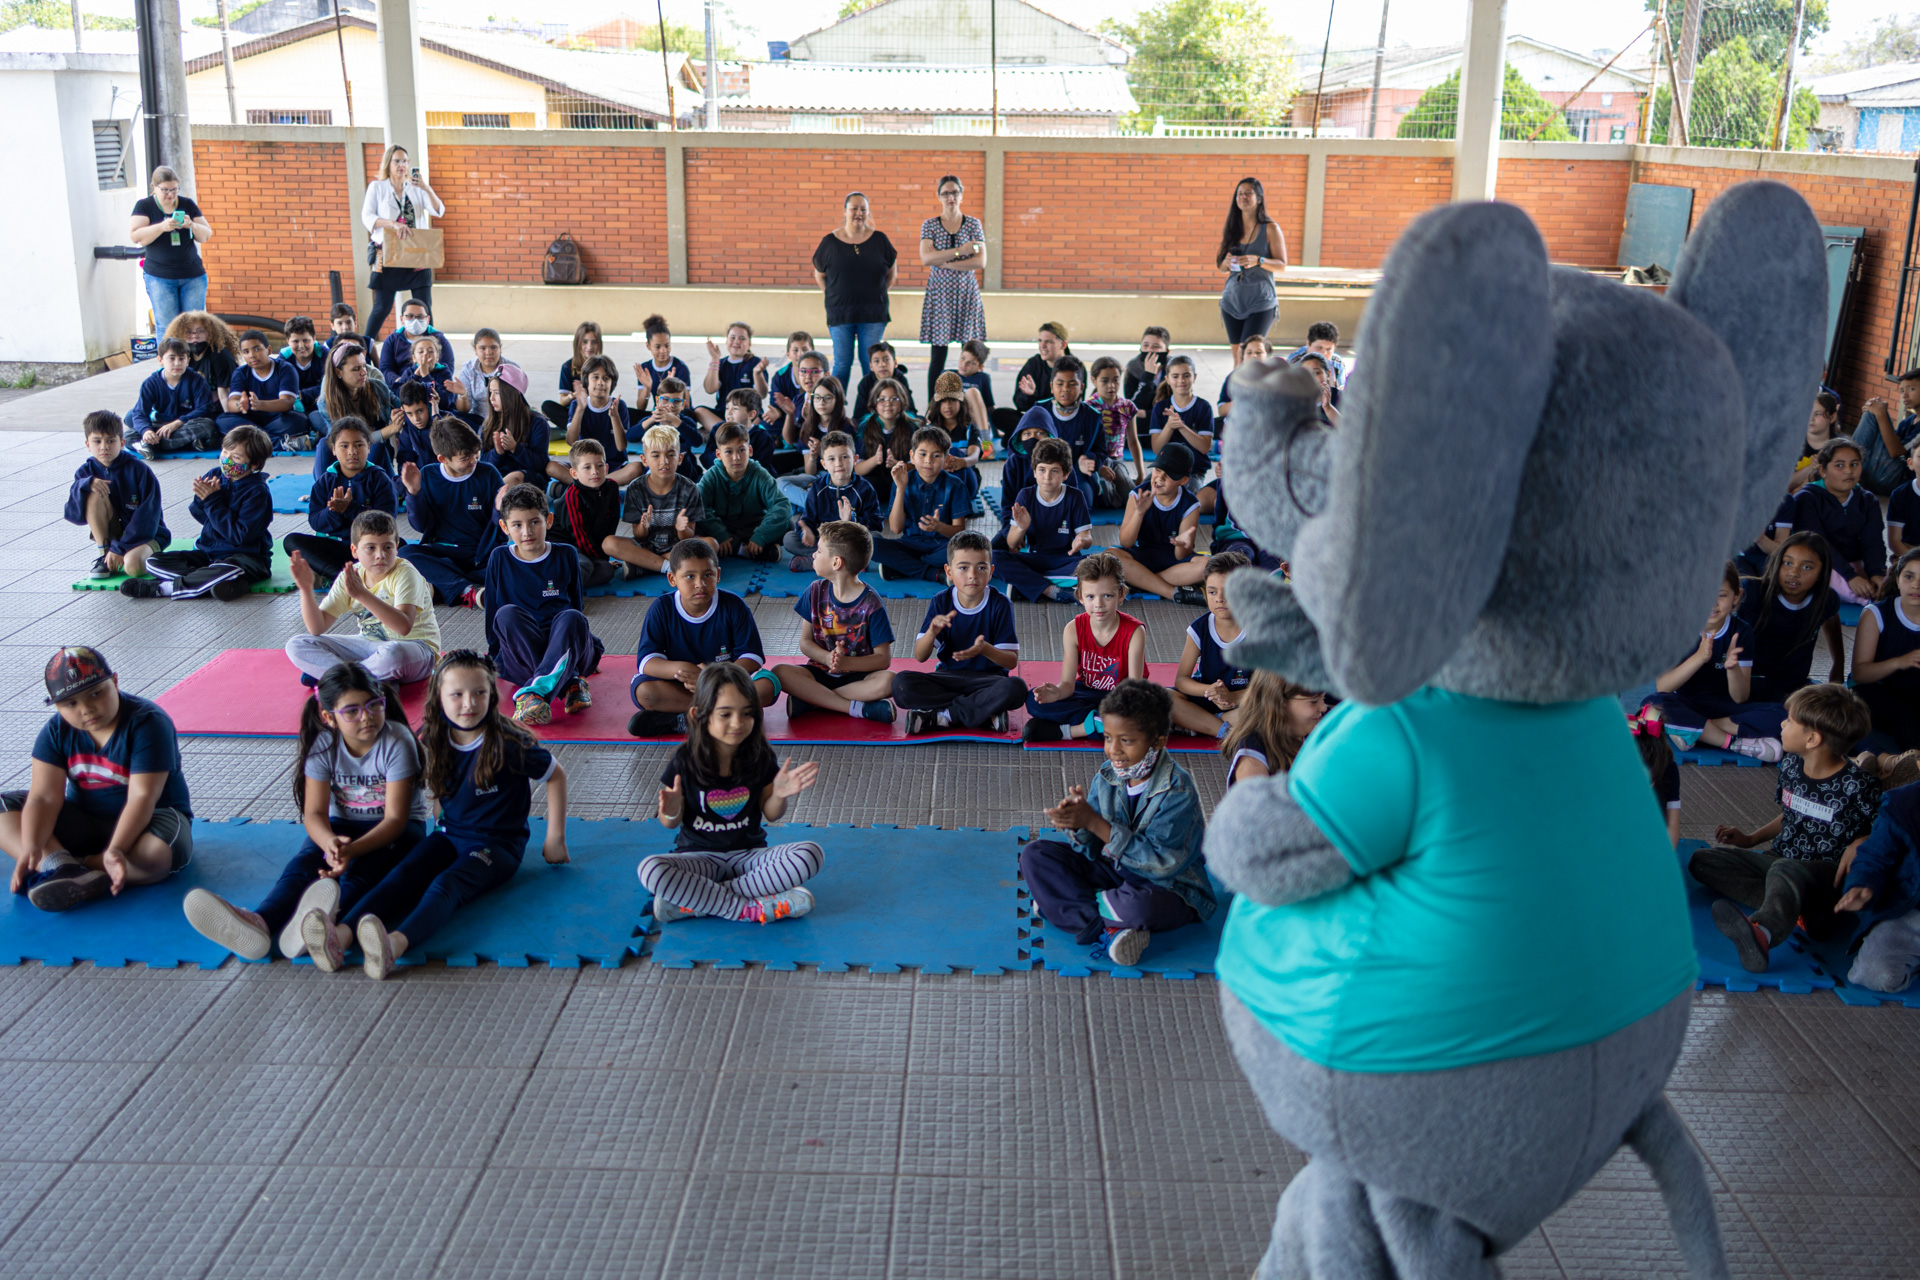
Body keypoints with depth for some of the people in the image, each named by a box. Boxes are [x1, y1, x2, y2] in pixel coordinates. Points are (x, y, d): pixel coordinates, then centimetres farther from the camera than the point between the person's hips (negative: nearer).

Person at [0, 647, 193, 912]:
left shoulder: (148, 723, -19)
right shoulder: (56, 731, -4)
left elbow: (142, 797, -27)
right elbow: (45, 797, -14)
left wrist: (116, 849, -40)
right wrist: (32, 847, -31)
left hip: (145, 821, -5)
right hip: (83, 824, 5)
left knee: (160, 851, -39)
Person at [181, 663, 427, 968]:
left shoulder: (397, 742, -20)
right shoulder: (322, 745, -10)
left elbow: (396, 818, -23)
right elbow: (314, 813, -14)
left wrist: (353, 850, -40)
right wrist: (330, 843, -39)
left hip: (398, 829, -3)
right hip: (342, 826, 3)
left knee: (364, 867, -35)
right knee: (304, 861, -27)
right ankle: (261, 922, -56)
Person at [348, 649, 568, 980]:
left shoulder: (508, 744, -12)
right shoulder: (433, 741, 1)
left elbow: (556, 775, 0)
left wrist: (555, 838, 2)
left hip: (499, 844, -5)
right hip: (451, 835, 5)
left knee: (448, 884, -34)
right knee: (405, 873, -25)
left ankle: (396, 943, -62)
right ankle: (347, 931, -51)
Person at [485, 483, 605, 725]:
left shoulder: (565, 557, 10)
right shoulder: (499, 559, 9)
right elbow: (492, 611, 16)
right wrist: (494, 655, 18)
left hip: (565, 650, 0)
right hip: (520, 657, 0)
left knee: (571, 617, -33)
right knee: (507, 614, -31)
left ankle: (534, 692, -53)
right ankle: (568, 684, -39)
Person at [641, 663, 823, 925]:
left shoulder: (760, 756, -5)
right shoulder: (684, 760, -10)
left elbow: (771, 815, 5)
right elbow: (671, 824, -1)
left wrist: (779, 795, -17)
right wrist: (672, 812, -25)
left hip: (749, 853, 2)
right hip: (700, 856, -2)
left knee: (811, 854, -26)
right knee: (650, 869, -33)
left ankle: (696, 900, -23)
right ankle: (750, 910, -26)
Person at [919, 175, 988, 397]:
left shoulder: (973, 224, 6)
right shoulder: (930, 225, 6)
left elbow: (980, 262, -4)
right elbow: (926, 258, -9)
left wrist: (945, 263, -11)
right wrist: (960, 251, -14)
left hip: (967, 293, 0)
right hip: (939, 293, 0)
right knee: (937, 356, -1)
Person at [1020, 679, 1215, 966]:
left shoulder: (1177, 789, -21)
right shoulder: (1107, 776, -3)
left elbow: (1162, 863, -27)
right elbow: (1093, 851, -2)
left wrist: (1095, 823, -29)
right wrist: (1078, 824, -27)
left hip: (1168, 887, -7)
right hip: (1114, 872, 7)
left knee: (1139, 905, -42)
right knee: (1035, 855, -6)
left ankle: (1062, 904, -12)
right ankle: (1107, 930, -23)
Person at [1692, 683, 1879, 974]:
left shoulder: (1858, 785, -14)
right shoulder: (1791, 765, 7)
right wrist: (1751, 838, 16)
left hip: (1825, 871, -8)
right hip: (1779, 858, 8)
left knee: (1784, 871, -43)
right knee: (1702, 861, -10)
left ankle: (1762, 931, -78)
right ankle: (1796, 906, -27)